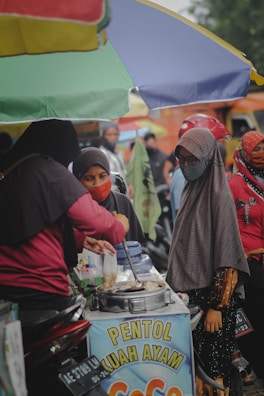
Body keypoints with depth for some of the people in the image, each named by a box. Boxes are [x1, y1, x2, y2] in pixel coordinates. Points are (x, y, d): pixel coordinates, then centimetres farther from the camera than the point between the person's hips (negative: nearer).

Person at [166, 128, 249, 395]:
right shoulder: (191, 191, 9)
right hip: (190, 290, 7)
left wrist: (217, 306, -17)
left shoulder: (219, 196, -13)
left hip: (213, 293, -7)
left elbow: (227, 256, -16)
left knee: (212, 362, 1)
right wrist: (178, 286, 13)